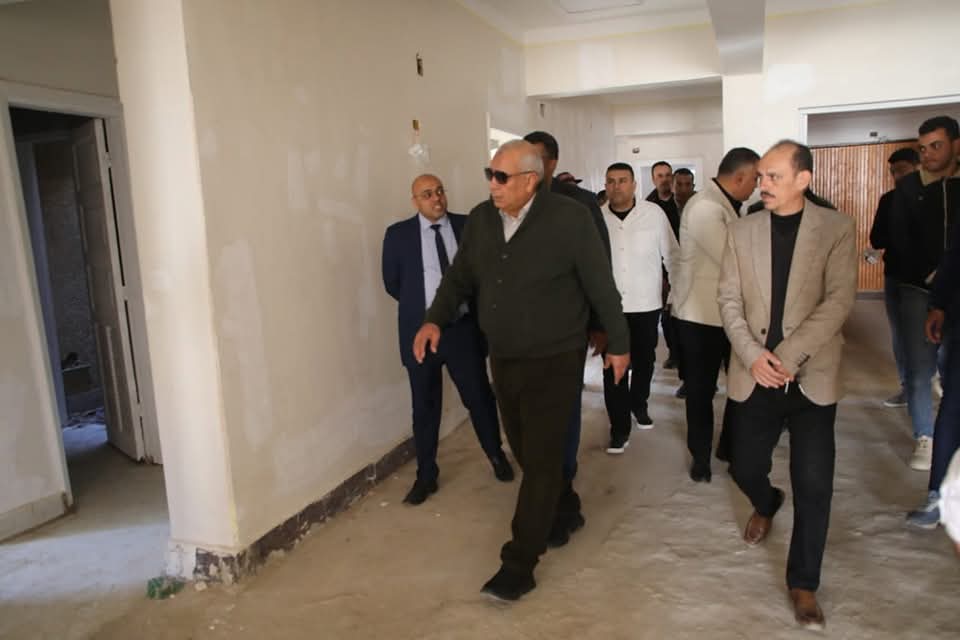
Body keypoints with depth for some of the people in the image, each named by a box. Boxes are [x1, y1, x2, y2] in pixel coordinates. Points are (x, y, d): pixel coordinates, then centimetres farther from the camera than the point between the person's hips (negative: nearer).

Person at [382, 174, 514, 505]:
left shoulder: (468, 226, 0)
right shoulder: (398, 234, -2)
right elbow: (392, 284, 6)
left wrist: (474, 305, 2)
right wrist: (420, 306, 9)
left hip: (464, 328, 1)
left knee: (480, 397, 11)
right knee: (425, 406, 10)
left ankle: (496, 455, 37)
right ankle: (426, 475, 26)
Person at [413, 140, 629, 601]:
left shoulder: (569, 218, -15)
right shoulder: (480, 219, 0)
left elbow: (601, 286, -9)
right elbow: (459, 278, 9)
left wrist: (618, 343, -2)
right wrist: (435, 319, -6)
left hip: (554, 362, -6)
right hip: (502, 360, 6)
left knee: (541, 461, -1)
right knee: (527, 453, 19)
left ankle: (519, 564, 9)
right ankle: (561, 510, 47)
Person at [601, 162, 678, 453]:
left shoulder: (654, 213, -6)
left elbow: (671, 255, 1)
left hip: (646, 304, 0)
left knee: (644, 361, 16)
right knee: (613, 368, 1)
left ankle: (639, 405, 42)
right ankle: (619, 428, 12)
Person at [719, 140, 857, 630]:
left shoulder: (837, 229, -3)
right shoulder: (742, 230, 5)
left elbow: (839, 300, -11)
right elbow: (728, 298, 1)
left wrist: (788, 355, -21)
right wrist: (751, 355, -13)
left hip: (811, 377, -2)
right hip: (755, 376, 2)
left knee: (813, 487, 0)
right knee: (744, 468, 10)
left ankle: (803, 583, 19)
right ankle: (766, 505, 47)